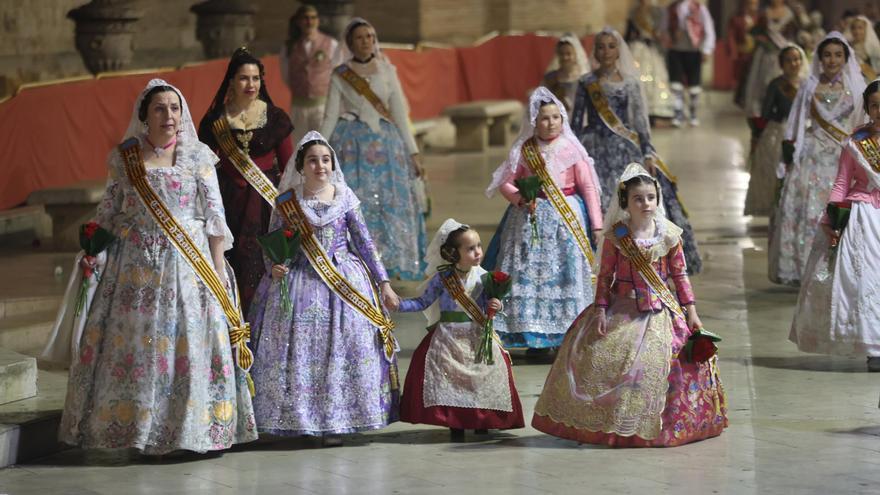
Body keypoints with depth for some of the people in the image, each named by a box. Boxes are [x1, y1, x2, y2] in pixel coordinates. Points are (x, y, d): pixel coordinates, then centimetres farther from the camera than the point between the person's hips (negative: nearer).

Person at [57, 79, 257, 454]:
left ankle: (192, 428, 5)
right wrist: (92, 251, 5)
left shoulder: (198, 157, 4)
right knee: (133, 343, 0)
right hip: (137, 266, 1)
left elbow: (214, 216, 3)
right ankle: (132, 426, 7)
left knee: (191, 343, -3)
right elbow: (108, 212, 12)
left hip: (189, 265, -1)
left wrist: (218, 266, -2)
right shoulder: (124, 158, 6)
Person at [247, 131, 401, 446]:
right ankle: (298, 419, 6)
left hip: (344, 278, 1)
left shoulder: (344, 196, 3)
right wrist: (273, 268, -17)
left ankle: (335, 422, 3)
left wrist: (384, 283, 5)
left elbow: (364, 242, 6)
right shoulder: (287, 200, -1)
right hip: (299, 279, -1)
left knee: (343, 346, -3)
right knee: (298, 349, -3)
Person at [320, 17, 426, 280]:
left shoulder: (387, 71, 8)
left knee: (390, 206, -2)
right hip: (352, 146, -2)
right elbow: (330, 117, 3)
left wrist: (413, 153, 5)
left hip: (385, 145, 2)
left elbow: (400, 113, 8)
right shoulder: (340, 76, 4)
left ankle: (391, 264, 6)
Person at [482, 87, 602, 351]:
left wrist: (596, 223, -2)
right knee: (529, 271, -3)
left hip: (567, 218, -1)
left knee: (566, 270, -8)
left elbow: (588, 187, 2)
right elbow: (504, 182, 8)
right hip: (530, 218, 1)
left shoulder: (571, 149, 1)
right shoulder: (523, 150, 4)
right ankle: (535, 337, 3)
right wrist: (519, 197, -13)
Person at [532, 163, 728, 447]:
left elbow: (680, 274, 5)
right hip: (623, 309, 0)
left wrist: (691, 311, 2)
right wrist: (600, 309, -6)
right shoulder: (616, 235, -2)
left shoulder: (669, 234, 0)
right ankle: (606, 423, 5)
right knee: (598, 356, -10)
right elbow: (605, 275, 1)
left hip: (660, 309, 0)